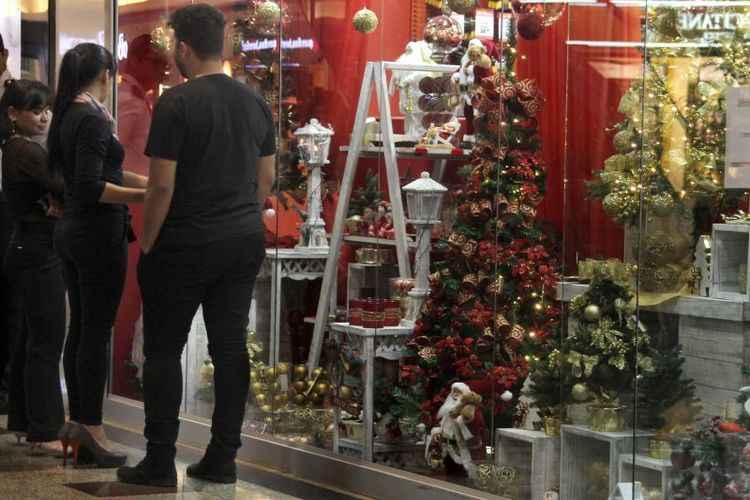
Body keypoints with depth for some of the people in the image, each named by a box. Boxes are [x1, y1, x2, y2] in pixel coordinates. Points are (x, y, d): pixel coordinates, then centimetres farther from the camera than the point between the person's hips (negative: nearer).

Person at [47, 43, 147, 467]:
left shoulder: (69, 115, 11)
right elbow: (90, 187, -24)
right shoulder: (93, 119, -17)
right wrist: (144, 195, -25)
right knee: (97, 333, -4)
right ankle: (92, 431, 0)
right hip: (99, 234, -10)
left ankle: (79, 422, 21)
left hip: (73, 233, 10)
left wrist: (145, 182, 23)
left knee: (80, 329, 14)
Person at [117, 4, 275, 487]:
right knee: (230, 347, 9)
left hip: (184, 246, -6)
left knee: (163, 351, 2)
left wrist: (147, 245, -6)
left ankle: (160, 462, 3)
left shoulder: (177, 103, -13)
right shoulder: (255, 103, 8)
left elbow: (162, 184, -15)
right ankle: (223, 458, 12)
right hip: (244, 243, 6)